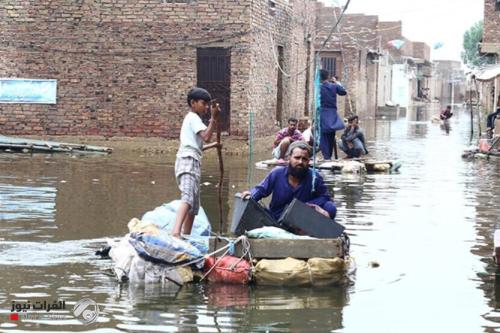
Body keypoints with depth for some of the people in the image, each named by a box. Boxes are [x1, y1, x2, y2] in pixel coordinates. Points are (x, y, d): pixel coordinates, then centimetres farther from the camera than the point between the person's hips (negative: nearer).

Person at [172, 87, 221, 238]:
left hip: (189, 163, 11)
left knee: (193, 207, 11)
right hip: (189, 162, -11)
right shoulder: (194, 118, -2)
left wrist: (212, 145, 37)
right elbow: (206, 136, -18)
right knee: (188, 197, -30)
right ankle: (176, 232, -50)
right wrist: (214, 118, -17)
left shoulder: (190, 118, 28)